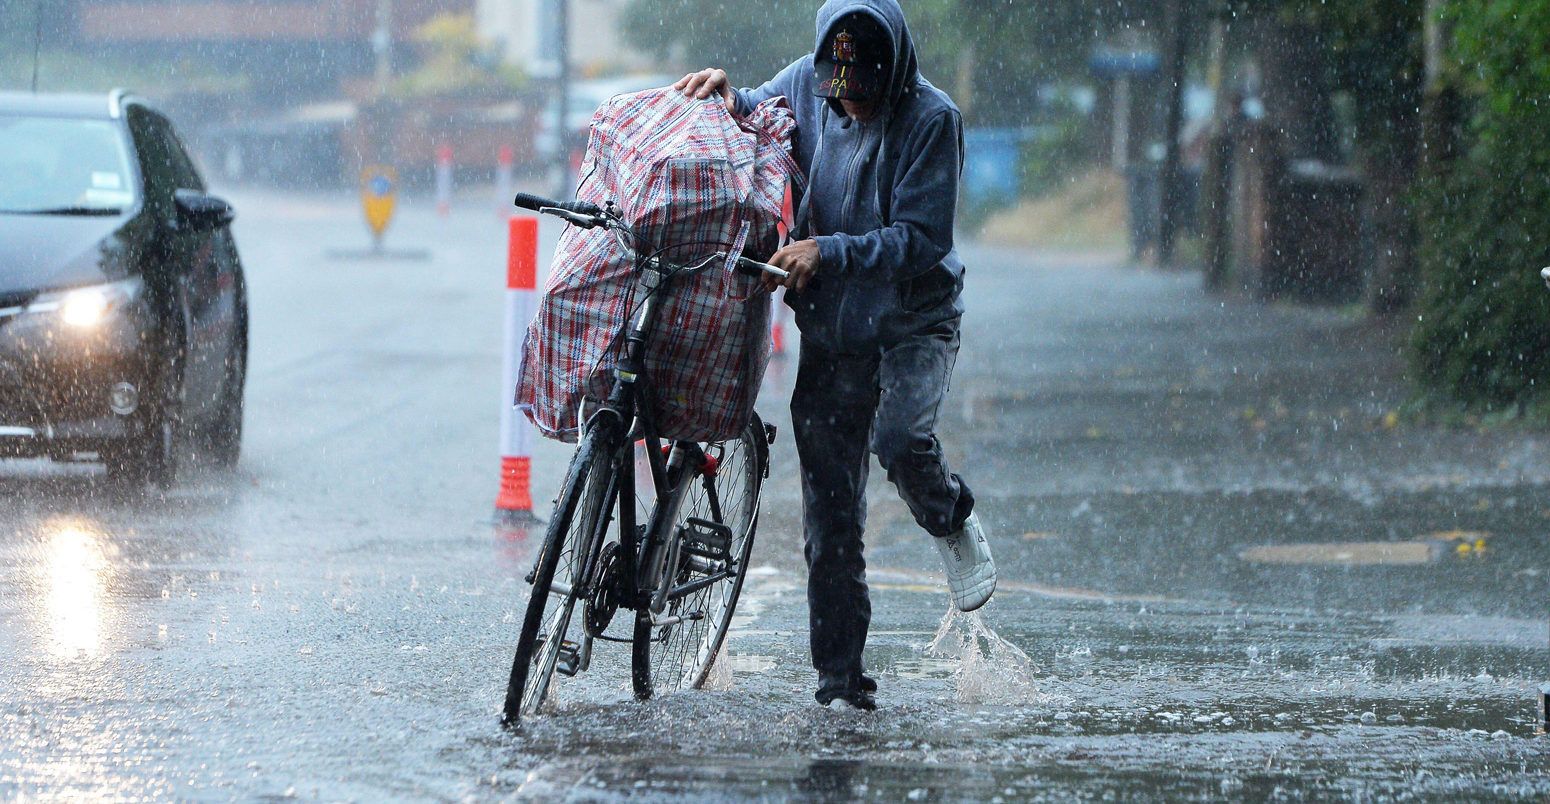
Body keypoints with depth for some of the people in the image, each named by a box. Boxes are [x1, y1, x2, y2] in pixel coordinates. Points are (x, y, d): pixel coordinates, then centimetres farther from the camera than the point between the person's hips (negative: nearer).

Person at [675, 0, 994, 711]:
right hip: (830, 328, 4)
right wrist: (725, 96, -6)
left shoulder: (930, 119, -17)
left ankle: (953, 522, 2)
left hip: (913, 323, -4)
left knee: (898, 438, -32)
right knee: (830, 517, 0)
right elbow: (752, 117, 17)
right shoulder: (806, 84, -4)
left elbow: (921, 240, -20)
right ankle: (840, 681, 7)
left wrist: (829, 252, -30)